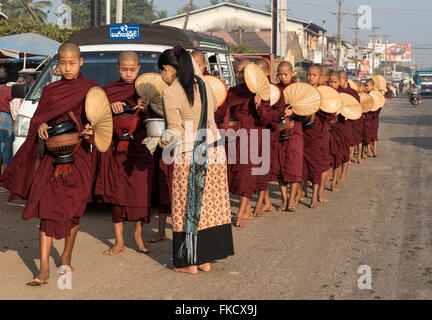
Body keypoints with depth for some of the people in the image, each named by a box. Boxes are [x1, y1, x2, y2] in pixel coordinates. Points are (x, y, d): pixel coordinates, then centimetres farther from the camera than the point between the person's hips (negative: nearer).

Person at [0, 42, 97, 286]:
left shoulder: (90, 88, 3)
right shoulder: (50, 90, 12)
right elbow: (38, 118, 11)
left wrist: (91, 131, -24)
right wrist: (41, 126, -12)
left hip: (78, 156, -2)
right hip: (52, 155, 2)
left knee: (72, 211, 6)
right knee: (47, 210, -6)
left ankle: (66, 259, 28)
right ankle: (44, 270, -7)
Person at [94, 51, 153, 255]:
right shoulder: (109, 90, 9)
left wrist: (146, 109, -19)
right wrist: (110, 107, -14)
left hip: (140, 148, -1)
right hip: (115, 150, 1)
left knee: (140, 193, -3)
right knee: (117, 194, 4)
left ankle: (138, 235, 18)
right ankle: (119, 242, 13)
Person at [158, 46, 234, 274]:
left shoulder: (171, 94, -11)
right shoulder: (203, 85, 8)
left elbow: (175, 132, -13)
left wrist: (158, 143, 3)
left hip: (189, 157, -6)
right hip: (214, 150, 6)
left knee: (188, 208, 4)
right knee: (210, 204, 11)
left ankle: (190, 263, 12)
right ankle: (206, 260, 19)